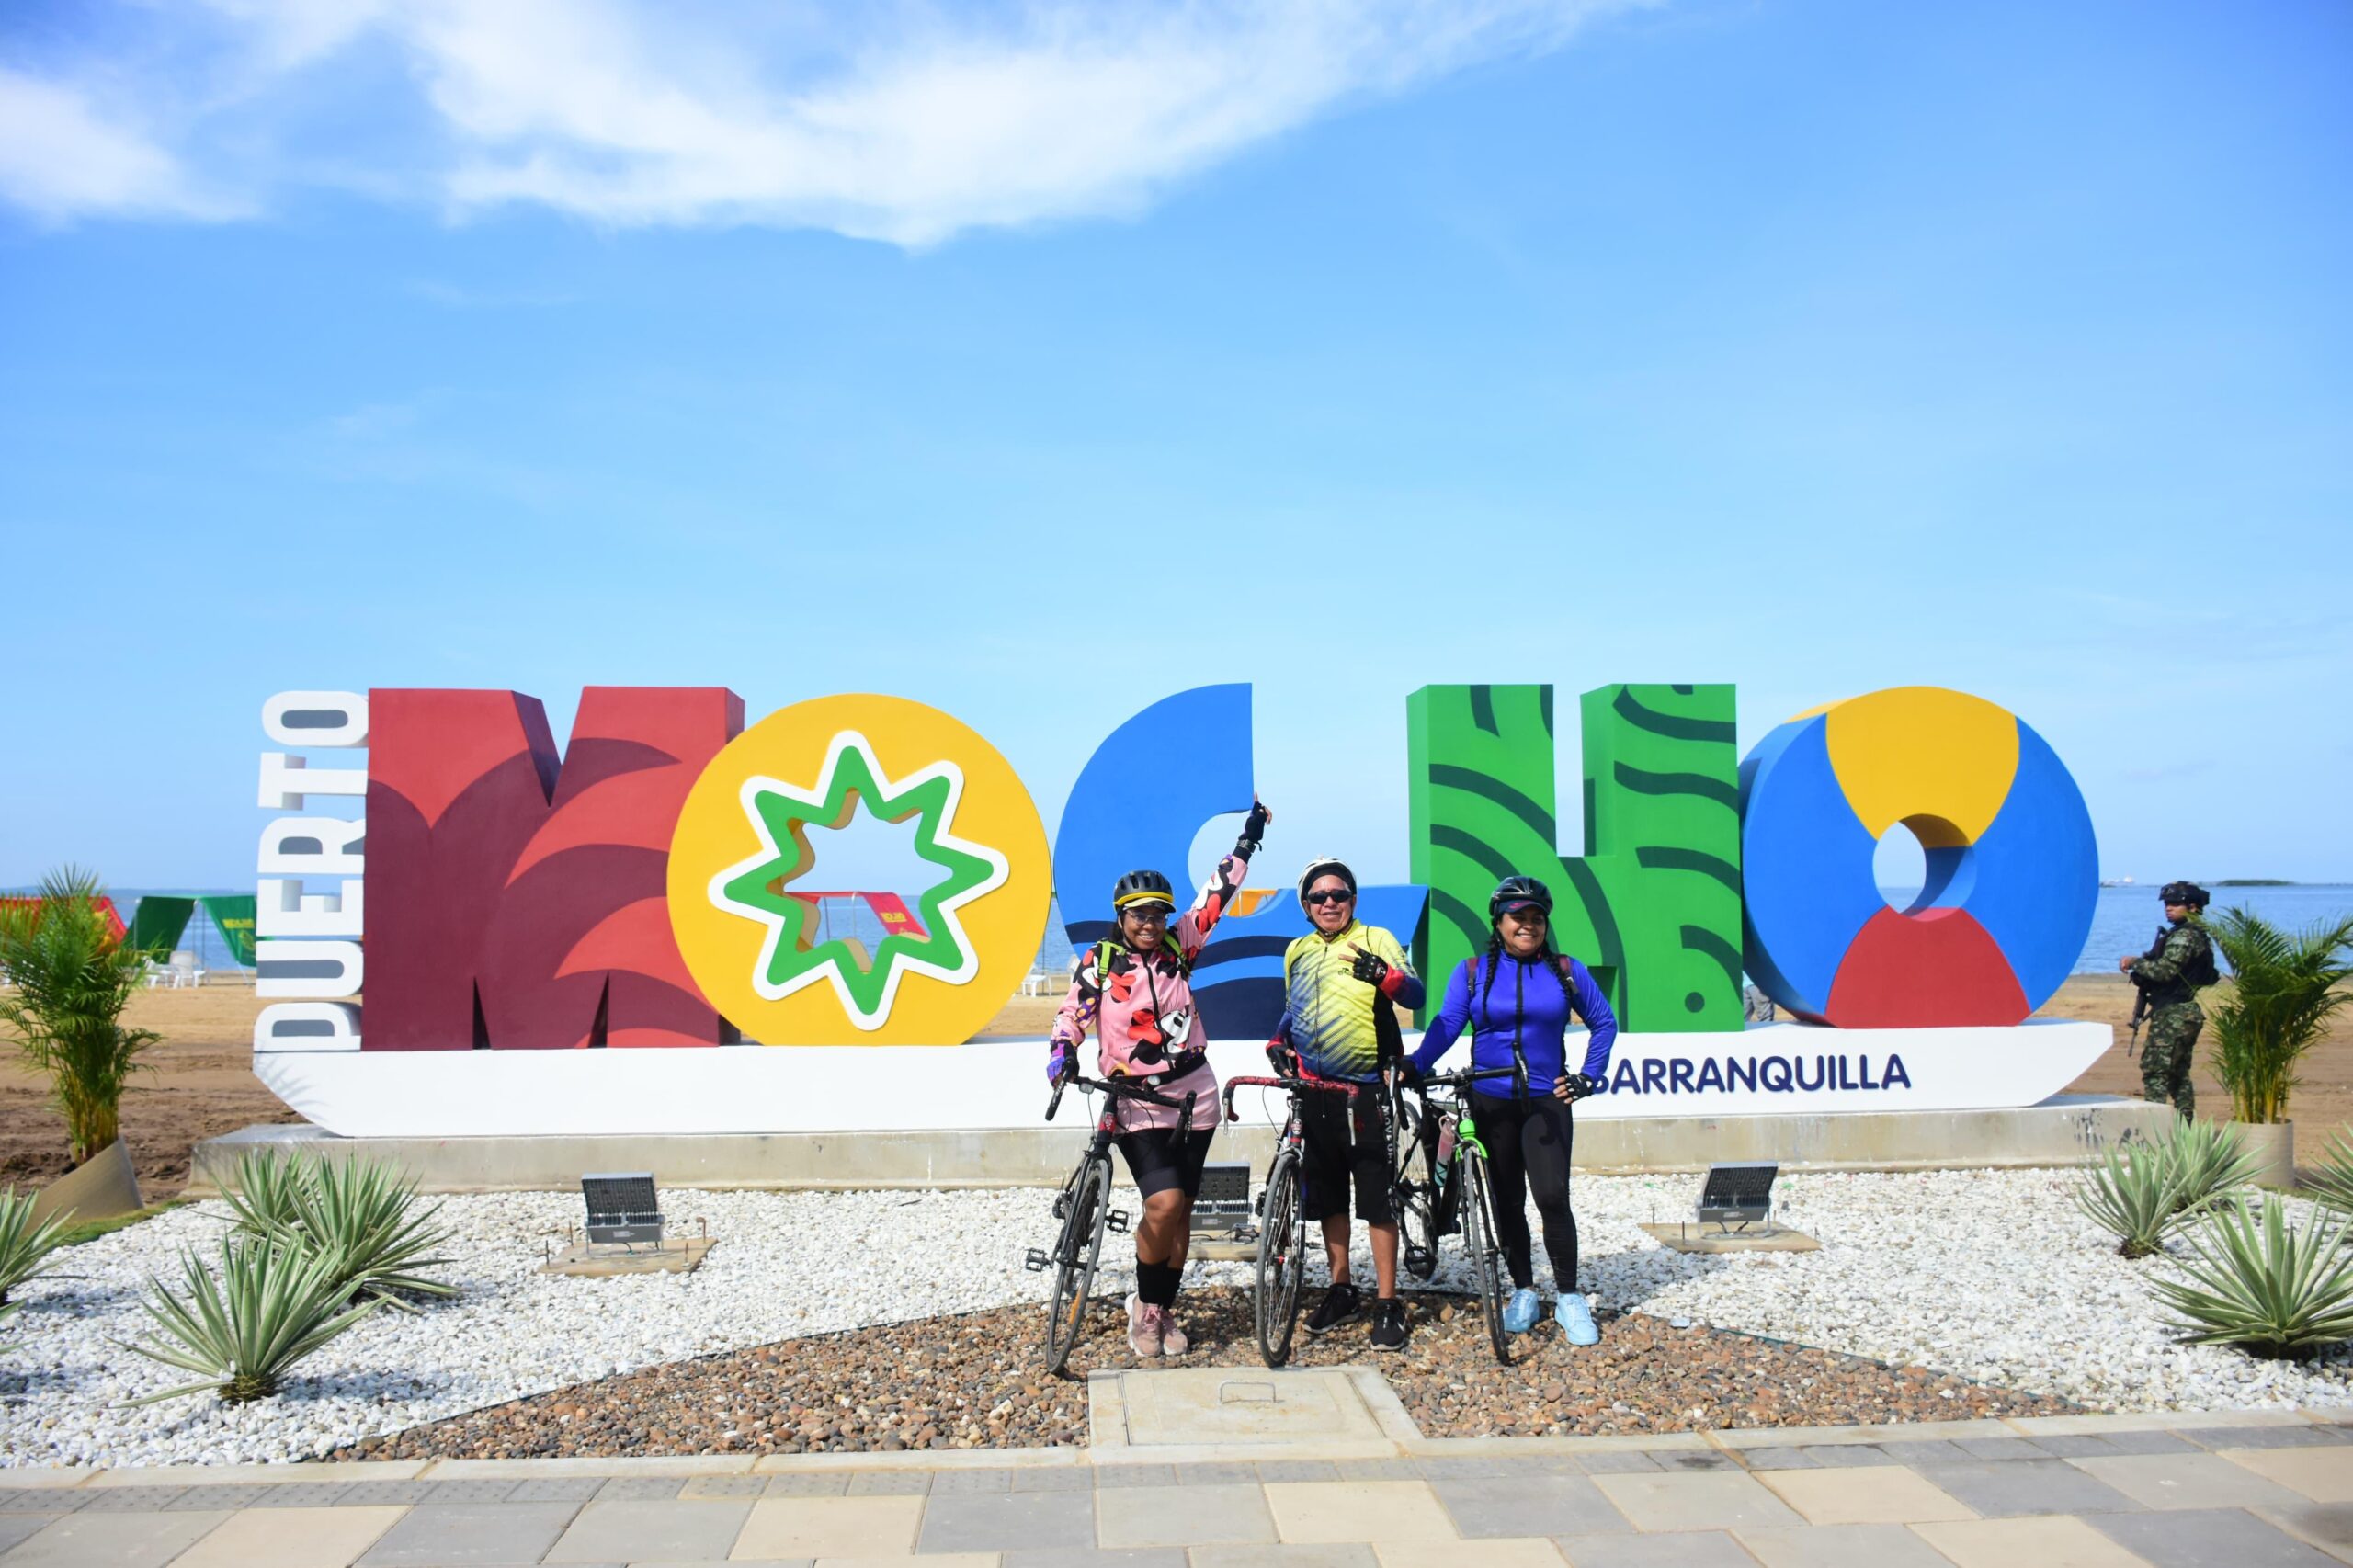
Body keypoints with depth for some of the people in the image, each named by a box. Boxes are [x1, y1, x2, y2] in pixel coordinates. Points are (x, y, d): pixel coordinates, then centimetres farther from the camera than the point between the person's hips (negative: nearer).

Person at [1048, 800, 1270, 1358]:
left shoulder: (1178, 947, 3)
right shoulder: (1099, 962, -4)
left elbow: (1215, 897, 6)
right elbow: (1071, 1014, -1)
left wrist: (1248, 839, 8)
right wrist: (1062, 1054, -19)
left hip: (1194, 1095, 4)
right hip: (1137, 1101, -3)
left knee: (1179, 1210, 8)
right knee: (1164, 1203, -18)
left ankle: (1163, 1312, 24)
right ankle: (1143, 1306, 5)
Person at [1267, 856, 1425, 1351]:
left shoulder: (1375, 939, -3)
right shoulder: (1297, 952, 13)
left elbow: (1415, 994, -15)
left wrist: (1384, 976, -36)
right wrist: (1278, 1042, 9)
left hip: (1365, 1088, -5)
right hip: (1315, 1089, 5)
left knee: (1377, 1198, -4)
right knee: (1328, 1195, 12)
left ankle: (1387, 1304, 3)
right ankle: (1341, 1290, 26)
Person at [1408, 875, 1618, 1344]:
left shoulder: (1566, 971, 4)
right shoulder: (1472, 971, 3)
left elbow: (1604, 1023, 12)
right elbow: (1447, 1024, -7)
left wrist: (1588, 1077, 2)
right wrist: (1416, 1064, -22)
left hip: (1547, 1103, -1)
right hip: (1491, 1104, 1)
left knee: (1552, 1197, -11)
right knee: (1507, 1202, 8)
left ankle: (1568, 1297, 3)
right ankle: (1523, 1292, 22)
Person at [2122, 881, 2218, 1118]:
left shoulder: (2184, 935, -14)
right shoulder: (2196, 934, 18)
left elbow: (2165, 970, -25)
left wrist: (2134, 962, -12)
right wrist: (2140, 962, 5)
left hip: (2173, 1015, -11)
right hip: (2186, 1012, 11)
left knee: (2155, 1071, -12)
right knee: (2179, 1074, 16)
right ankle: (2185, 1125, 20)